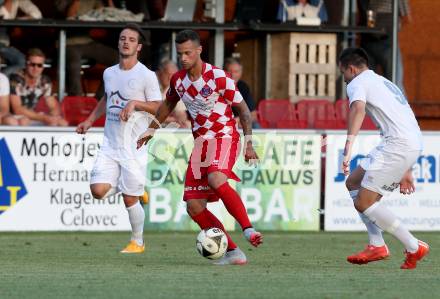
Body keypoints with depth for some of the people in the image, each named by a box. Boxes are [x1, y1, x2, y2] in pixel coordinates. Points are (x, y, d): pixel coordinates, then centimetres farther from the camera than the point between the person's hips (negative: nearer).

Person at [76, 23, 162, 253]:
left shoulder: (146, 75, -8)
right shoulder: (109, 73, 10)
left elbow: (157, 106, -8)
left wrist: (135, 103, -22)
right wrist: (89, 121, 22)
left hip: (133, 146, -5)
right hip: (110, 144, 5)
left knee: (129, 199, -2)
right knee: (98, 190, -11)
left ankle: (137, 241, 20)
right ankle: (135, 190, 20)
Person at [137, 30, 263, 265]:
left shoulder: (217, 77, -13)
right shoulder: (178, 80, 4)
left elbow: (243, 109, -7)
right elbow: (168, 104, 26)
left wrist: (248, 144, -11)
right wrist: (151, 130, 33)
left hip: (225, 137, -6)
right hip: (200, 142, 6)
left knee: (216, 179, -37)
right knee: (194, 207, -4)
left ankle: (248, 229, -34)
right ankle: (232, 253, 2)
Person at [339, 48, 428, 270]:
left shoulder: (357, 83, 2)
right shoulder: (384, 83, 31)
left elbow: (358, 108, -21)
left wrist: (348, 148, -31)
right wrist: (405, 171, 37)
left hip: (398, 144, -9)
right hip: (413, 144, 9)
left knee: (363, 203, -6)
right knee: (353, 183, 17)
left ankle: (414, 248, -4)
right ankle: (377, 245, 10)